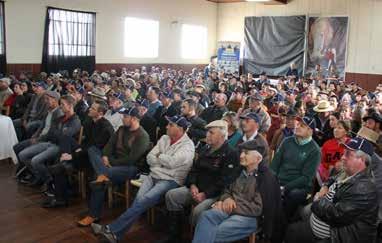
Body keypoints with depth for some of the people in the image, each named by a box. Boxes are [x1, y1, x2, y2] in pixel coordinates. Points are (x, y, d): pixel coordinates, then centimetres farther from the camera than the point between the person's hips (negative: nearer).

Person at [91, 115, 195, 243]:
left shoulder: (188, 145, -7)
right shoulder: (164, 138, 14)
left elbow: (172, 162, -21)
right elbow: (150, 158, 10)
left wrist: (159, 156, -2)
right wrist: (165, 161, -6)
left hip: (170, 180, -5)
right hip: (153, 176, 6)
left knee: (143, 200, -26)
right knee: (139, 198, -22)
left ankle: (111, 229, -22)